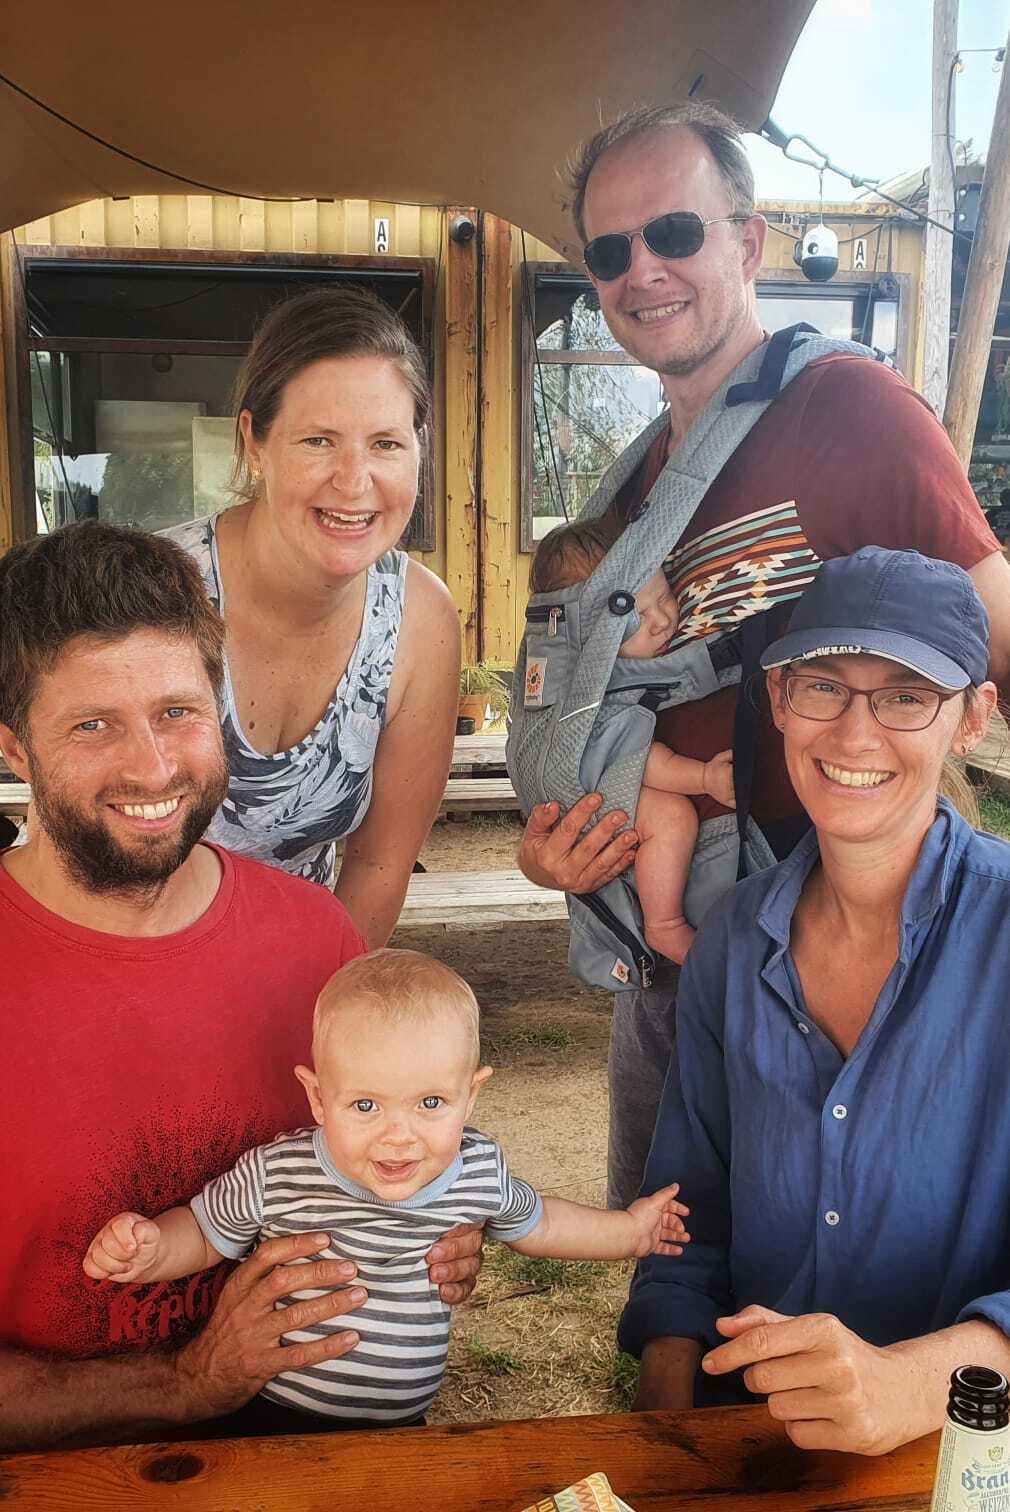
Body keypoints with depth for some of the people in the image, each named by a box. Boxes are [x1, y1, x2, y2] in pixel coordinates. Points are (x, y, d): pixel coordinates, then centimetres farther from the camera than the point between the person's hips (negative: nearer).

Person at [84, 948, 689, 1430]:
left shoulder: (482, 1170, -13)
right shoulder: (273, 1176, -24)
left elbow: (532, 1222, 9)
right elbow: (205, 1231, -5)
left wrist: (627, 1230, 15)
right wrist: (151, 1248, -25)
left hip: (400, 1426, 3)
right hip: (274, 1422, -2)